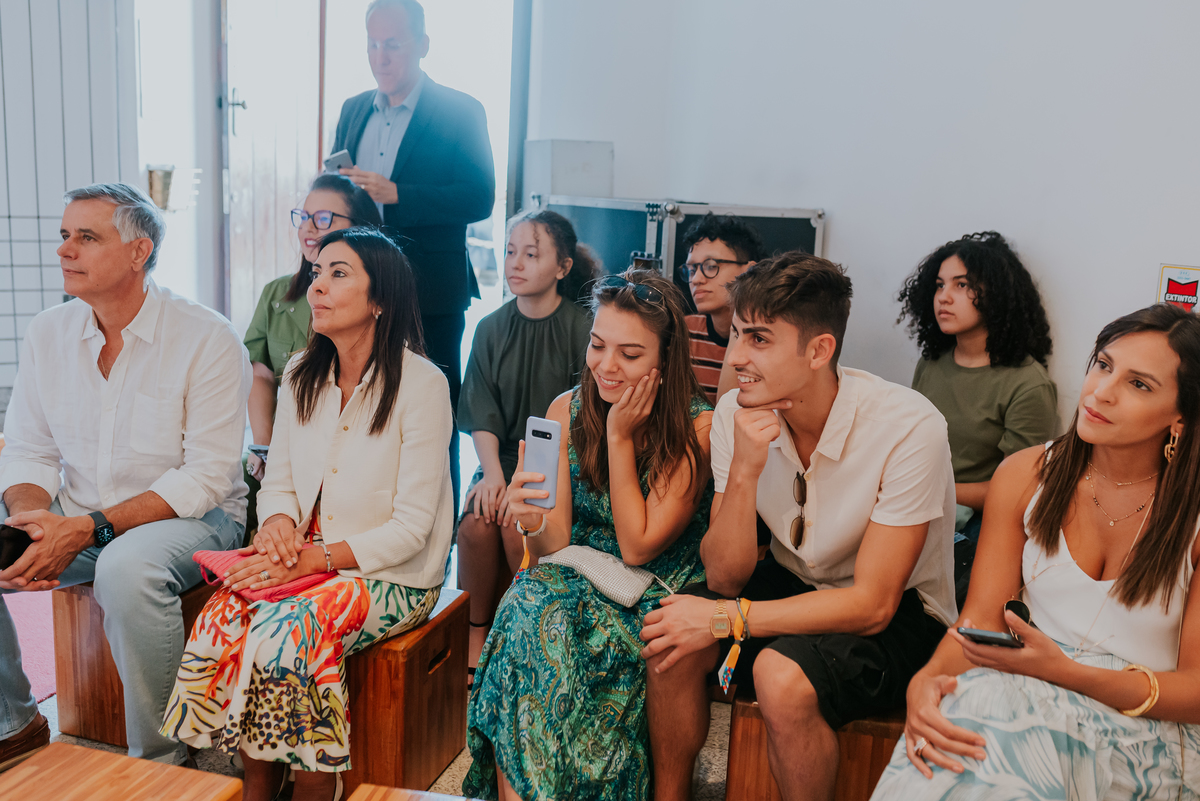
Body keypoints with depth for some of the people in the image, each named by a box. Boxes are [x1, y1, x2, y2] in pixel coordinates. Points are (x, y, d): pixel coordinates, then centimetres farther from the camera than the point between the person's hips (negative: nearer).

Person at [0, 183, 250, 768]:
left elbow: (206, 477, -17)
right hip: (75, 519, 6)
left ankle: (159, 759, -17)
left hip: (190, 517, -6)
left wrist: (92, 527, -25)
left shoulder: (207, 340, -14)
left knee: (127, 566, -36)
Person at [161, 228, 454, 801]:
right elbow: (278, 480, 13)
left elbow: (411, 527, -14)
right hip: (303, 557, 5)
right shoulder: (302, 375, 8)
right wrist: (278, 523, -11)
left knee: (288, 633, -29)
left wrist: (315, 557, -21)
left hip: (393, 575, -5)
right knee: (221, 618, -22)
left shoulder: (422, 385, -13)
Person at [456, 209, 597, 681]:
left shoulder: (581, 328, -7)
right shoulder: (491, 329, 7)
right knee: (475, 523, -23)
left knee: (519, 527, -27)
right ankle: (477, 635, -4)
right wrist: (493, 472, -12)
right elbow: (482, 415, 5)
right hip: (504, 458, 4)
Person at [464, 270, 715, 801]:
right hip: (578, 578, 4)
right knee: (527, 609, -29)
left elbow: (638, 547, -14)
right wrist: (533, 521, -27)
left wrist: (621, 437, -16)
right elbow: (555, 545, -3)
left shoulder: (699, 428, -14)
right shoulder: (568, 410, -1)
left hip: (657, 593, -3)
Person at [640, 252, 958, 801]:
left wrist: (725, 618, -24)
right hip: (792, 585, 5)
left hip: (896, 614, -4)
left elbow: (872, 604, -23)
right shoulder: (736, 414, -11)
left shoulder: (909, 427, -25)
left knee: (782, 674, -31)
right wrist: (744, 473, -29)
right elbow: (724, 578, -12)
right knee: (669, 636, -18)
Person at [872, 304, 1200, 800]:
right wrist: (926, 682, -24)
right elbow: (981, 620, -1)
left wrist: (1063, 669, -24)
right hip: (1020, 692, 2)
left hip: (1149, 729, -2)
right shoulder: (1024, 475, 2)